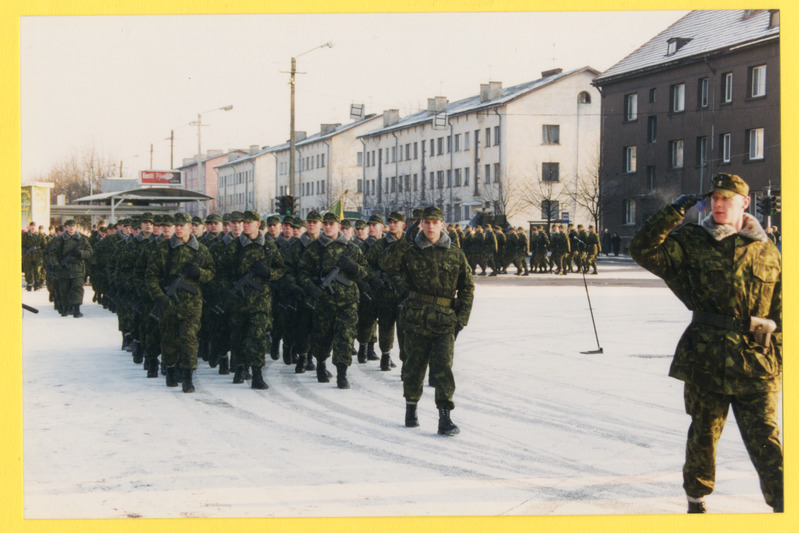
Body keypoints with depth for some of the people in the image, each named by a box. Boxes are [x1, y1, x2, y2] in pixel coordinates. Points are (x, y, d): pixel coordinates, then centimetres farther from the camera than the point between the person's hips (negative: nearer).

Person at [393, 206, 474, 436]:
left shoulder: (456, 255, 6)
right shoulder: (410, 254, 6)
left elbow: (467, 288, 10)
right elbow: (398, 278, 20)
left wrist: (461, 318, 4)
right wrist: (402, 283, -2)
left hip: (444, 321, -1)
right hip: (415, 319, 1)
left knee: (443, 368, -7)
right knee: (414, 365, 9)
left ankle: (445, 417, -5)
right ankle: (411, 408, 28)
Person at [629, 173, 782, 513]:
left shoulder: (767, 253, 7)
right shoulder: (692, 243, 3)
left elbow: (779, 313, 11)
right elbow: (644, 250, -11)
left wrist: (778, 361, 8)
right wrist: (674, 213, -14)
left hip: (755, 364, 0)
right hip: (705, 359, 0)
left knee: (765, 439, -5)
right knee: (704, 431, 11)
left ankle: (783, 504, -2)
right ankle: (696, 497, 30)